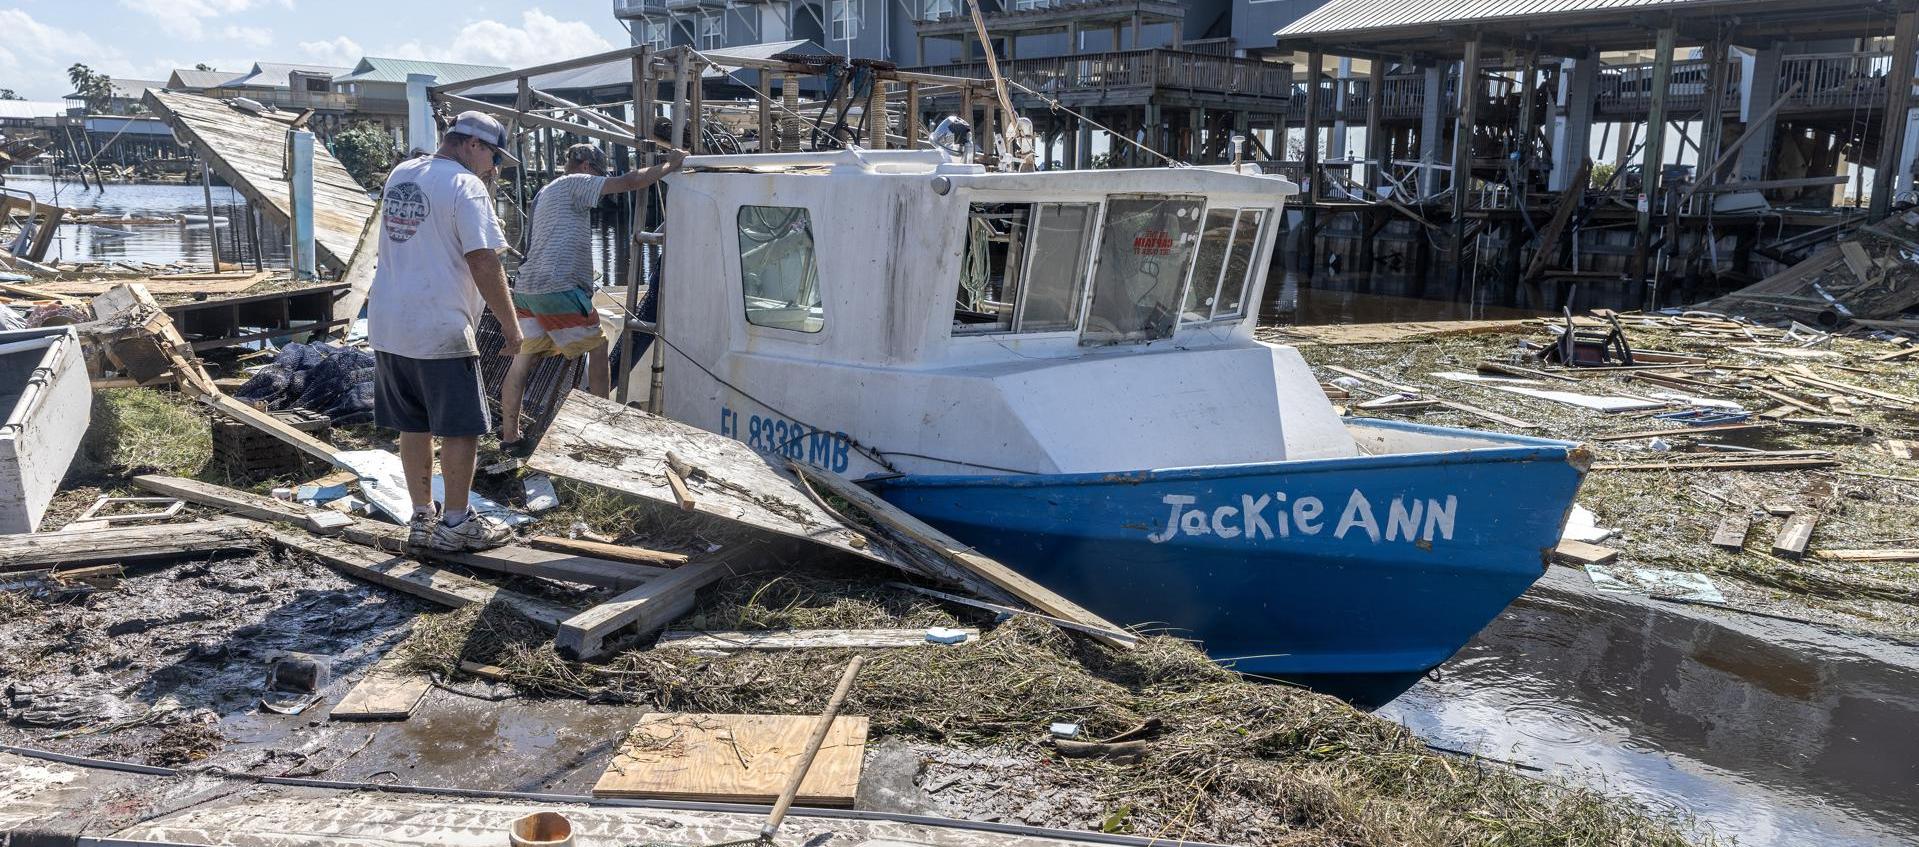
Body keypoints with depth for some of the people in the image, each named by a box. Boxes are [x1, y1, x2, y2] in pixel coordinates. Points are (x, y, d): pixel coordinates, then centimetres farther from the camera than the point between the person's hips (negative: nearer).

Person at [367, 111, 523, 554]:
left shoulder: (399, 174, 13)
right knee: (461, 429, 3)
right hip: (441, 332, -8)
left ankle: (422, 518, 23)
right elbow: (483, 261, -18)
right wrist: (510, 324, -10)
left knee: (413, 425, 15)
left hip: (386, 326, 8)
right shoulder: (466, 186, -12)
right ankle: (455, 524, 9)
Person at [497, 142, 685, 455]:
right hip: (558, 288, -9)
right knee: (597, 348, 7)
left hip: (526, 288, 9)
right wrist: (669, 165, 2)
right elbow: (630, 182, -9)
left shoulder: (546, 193, 27)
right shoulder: (574, 183, -1)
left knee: (522, 359, 8)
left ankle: (509, 436, 9)